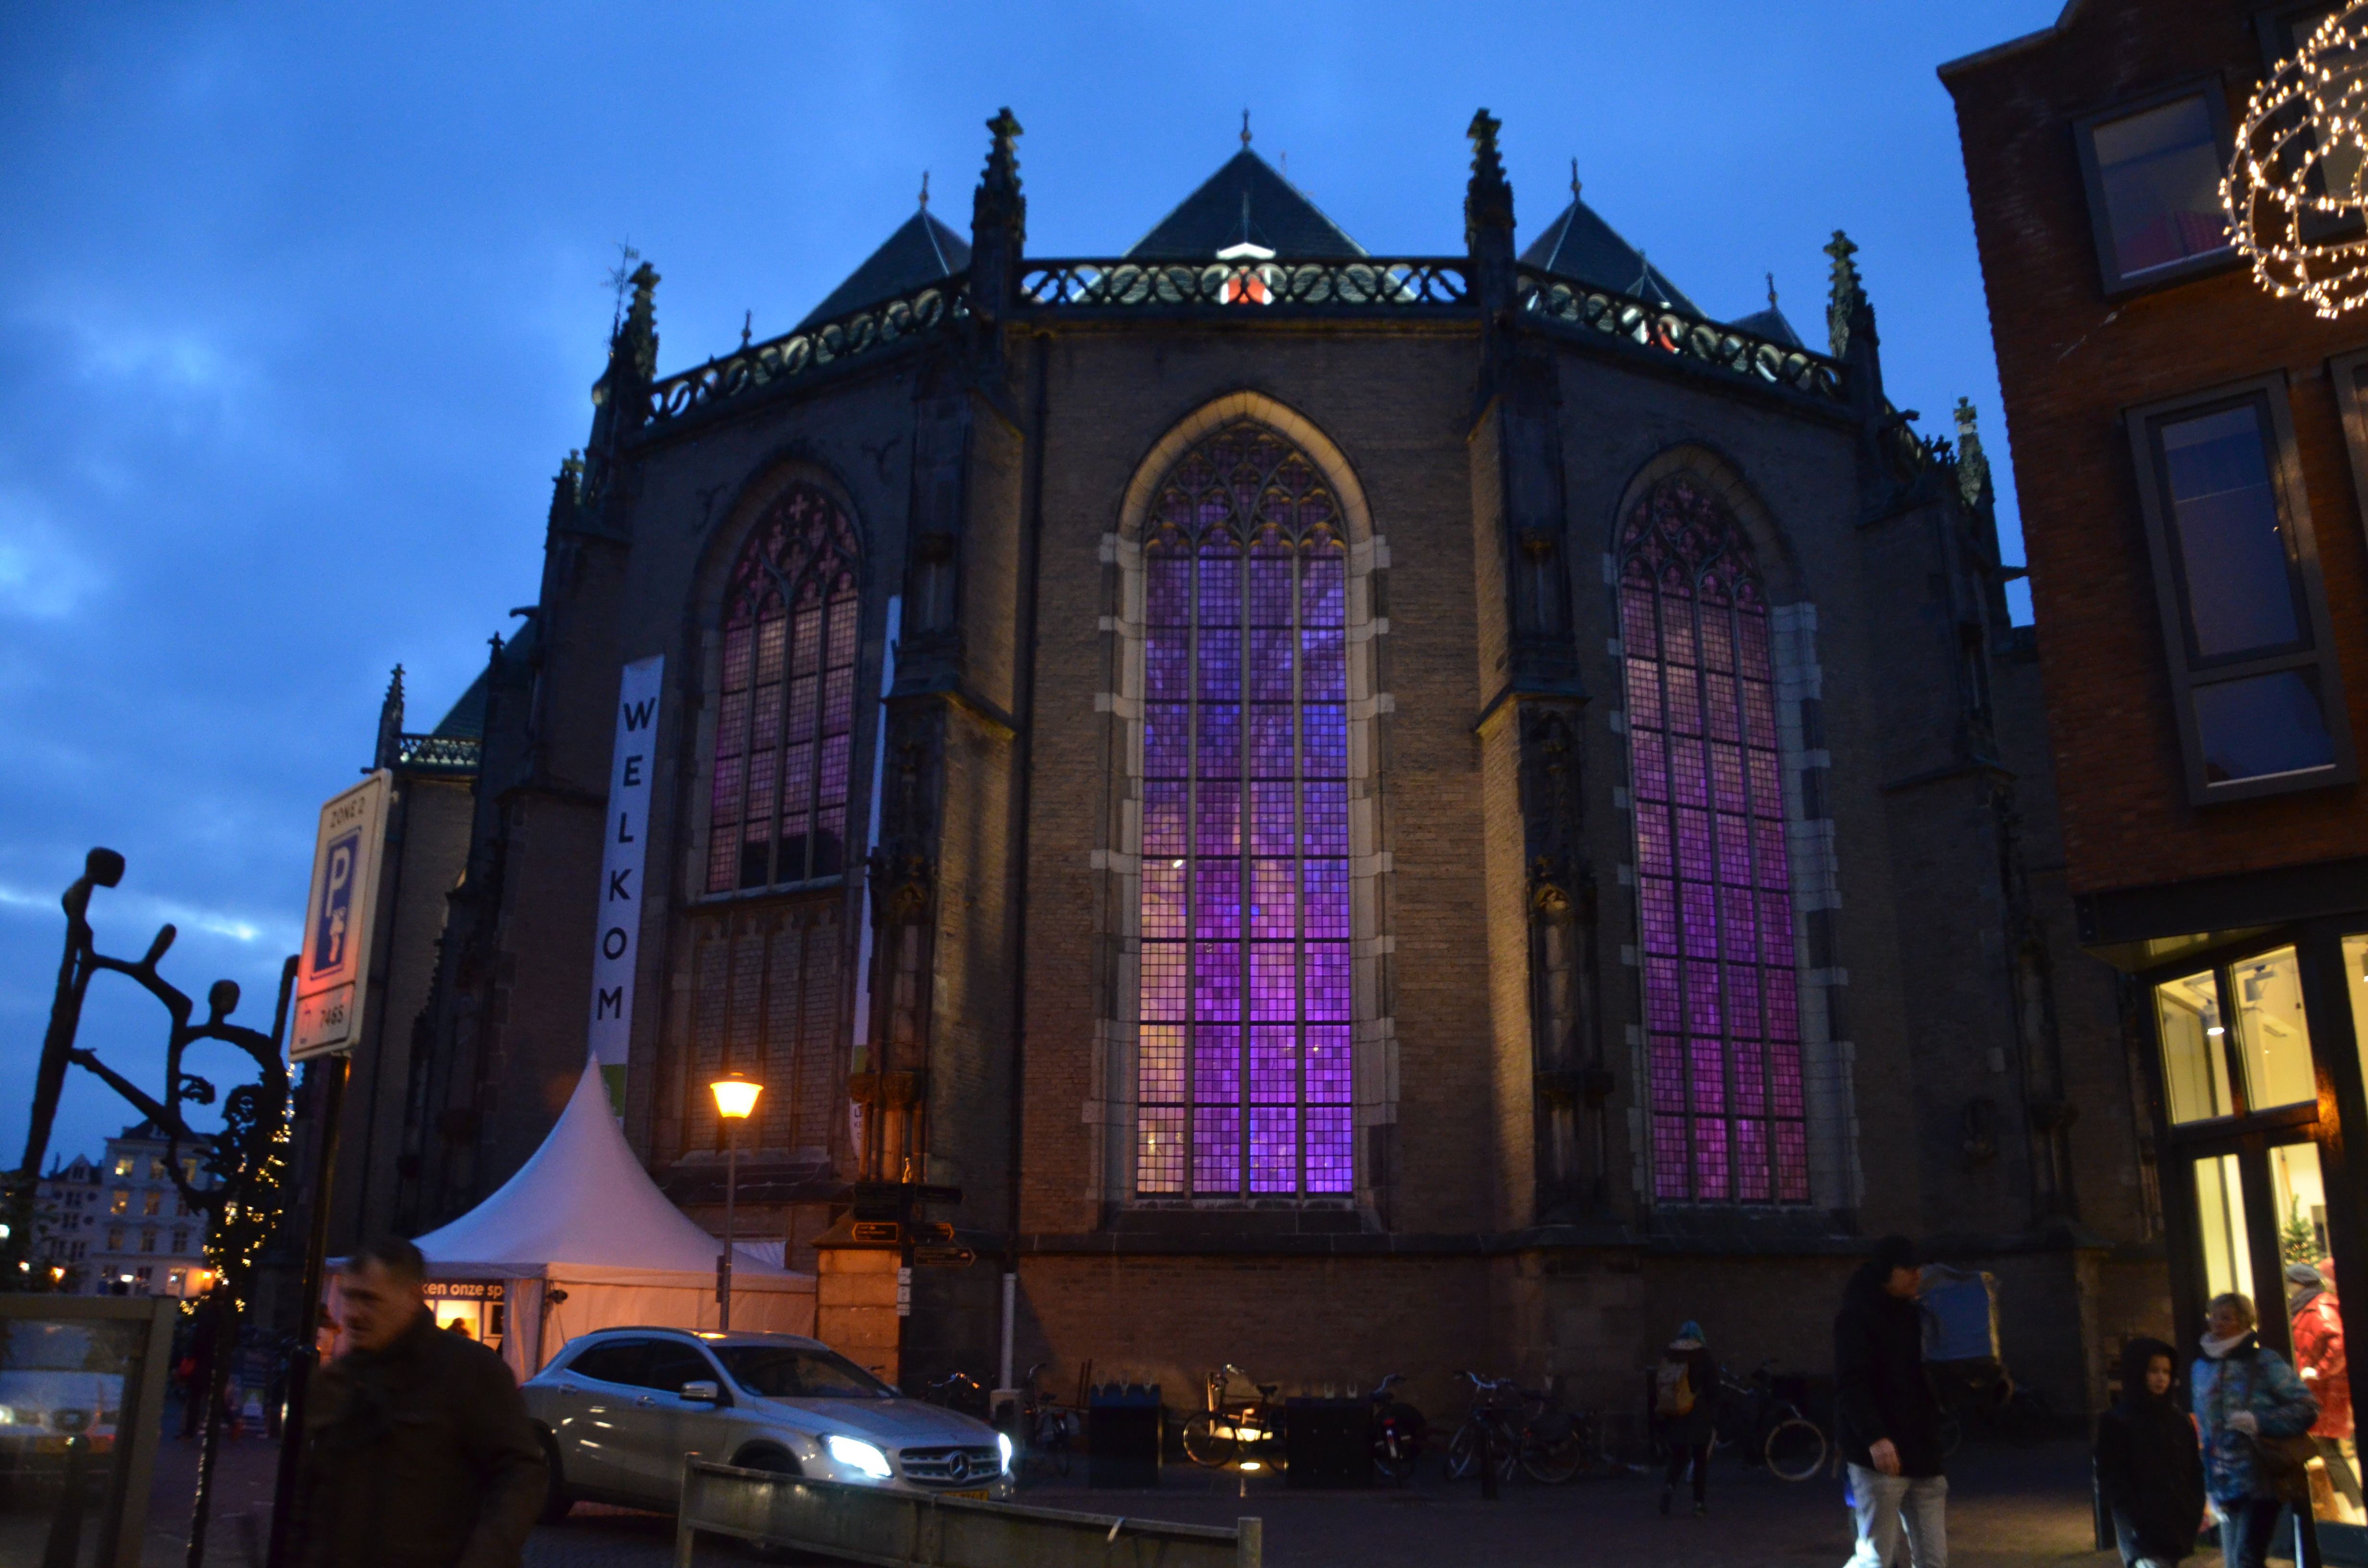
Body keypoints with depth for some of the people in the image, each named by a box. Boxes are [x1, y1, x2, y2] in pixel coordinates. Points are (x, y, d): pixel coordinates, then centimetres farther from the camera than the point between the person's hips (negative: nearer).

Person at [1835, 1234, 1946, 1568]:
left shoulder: (1913, 1315, 18)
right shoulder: (1857, 1317, -8)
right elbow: (1851, 1385, -18)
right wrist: (1875, 1438, -28)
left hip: (1922, 1454, 8)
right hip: (1882, 1454, -8)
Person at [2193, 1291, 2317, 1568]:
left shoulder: (2264, 1362, -5)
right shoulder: (2202, 1367, 11)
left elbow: (2307, 1408, -8)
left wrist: (2258, 1421, -20)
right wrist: (2211, 1487, 16)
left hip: (2261, 1483, -5)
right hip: (2226, 1486, 6)